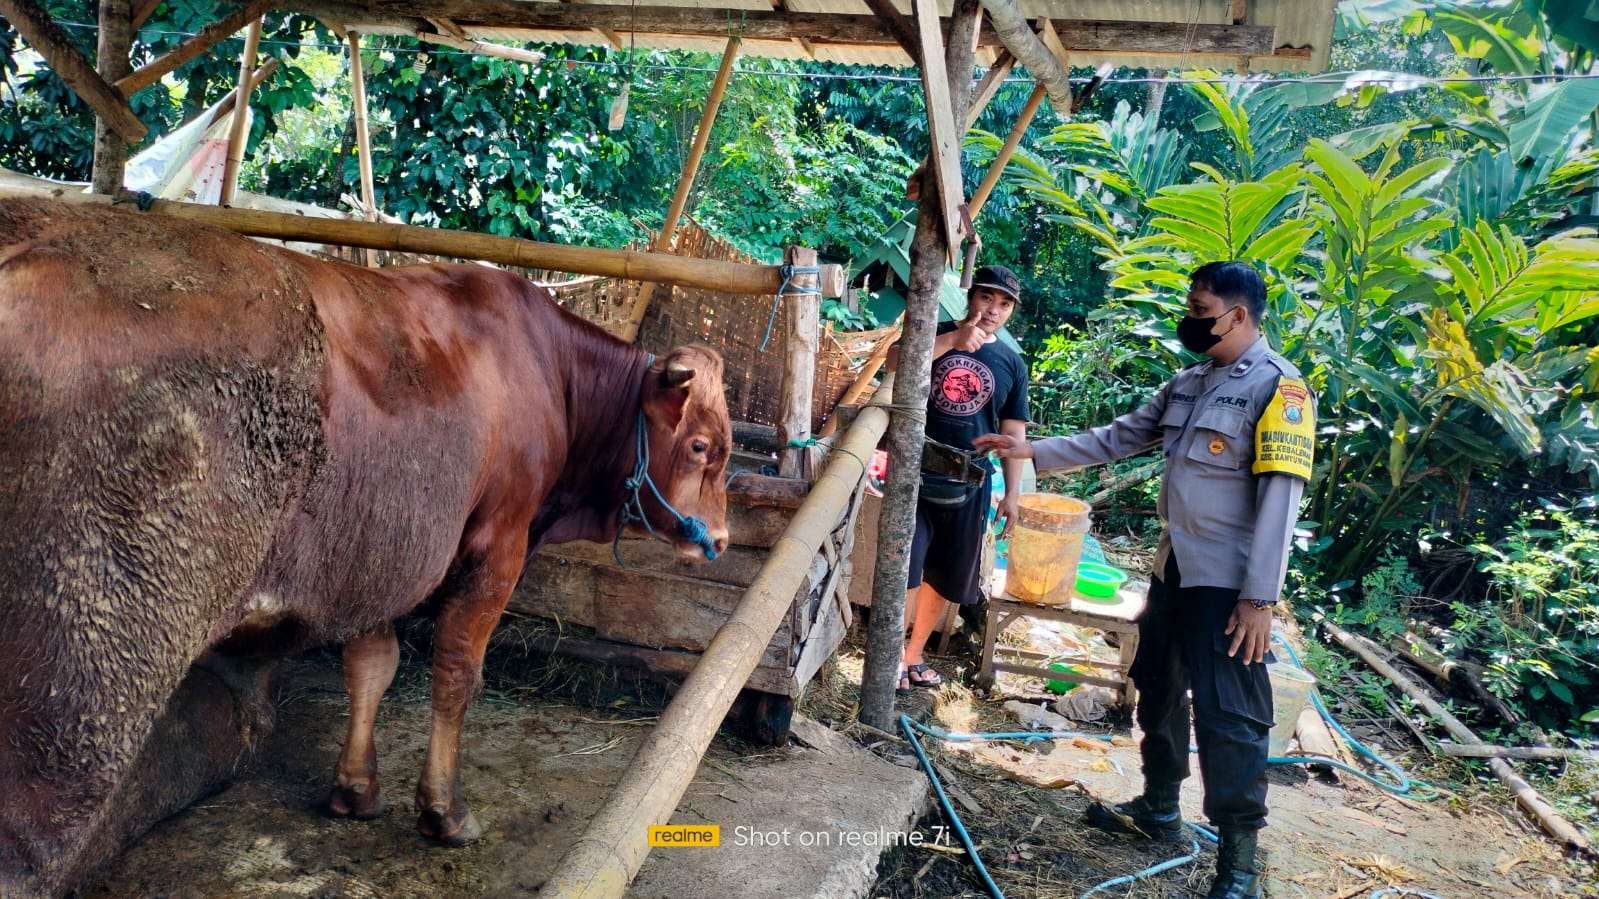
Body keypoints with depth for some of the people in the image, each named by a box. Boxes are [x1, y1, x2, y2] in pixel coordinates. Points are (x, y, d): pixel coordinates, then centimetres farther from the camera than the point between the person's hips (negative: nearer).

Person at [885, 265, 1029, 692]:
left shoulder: (1012, 363, 8)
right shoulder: (936, 334, 0)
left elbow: (1013, 432, 9)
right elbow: (894, 361, -21)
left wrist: (1012, 493, 4)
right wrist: (953, 340, -28)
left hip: (969, 485, 4)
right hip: (916, 475, -3)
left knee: (945, 578, 13)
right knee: (904, 569, -7)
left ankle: (914, 654, 29)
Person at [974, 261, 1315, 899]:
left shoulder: (1278, 387, -13)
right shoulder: (1189, 382, 12)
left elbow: (1279, 499, -18)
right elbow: (1118, 438, 15)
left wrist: (1259, 597, -22)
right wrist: (1033, 451, 8)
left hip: (1227, 582, -8)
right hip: (1174, 569, 9)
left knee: (1227, 715, -5)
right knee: (1158, 691, 18)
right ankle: (1158, 808, 35)